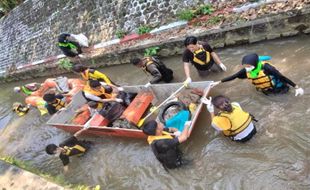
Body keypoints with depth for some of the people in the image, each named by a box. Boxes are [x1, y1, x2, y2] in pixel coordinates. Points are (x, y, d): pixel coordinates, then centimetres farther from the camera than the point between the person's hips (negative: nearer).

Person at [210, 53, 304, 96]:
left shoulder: (265, 67, -40)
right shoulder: (246, 71, -27)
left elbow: (281, 76, -33)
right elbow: (233, 76, -18)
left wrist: (297, 87, -30)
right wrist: (218, 82, -19)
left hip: (275, 86, -4)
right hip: (265, 90, 4)